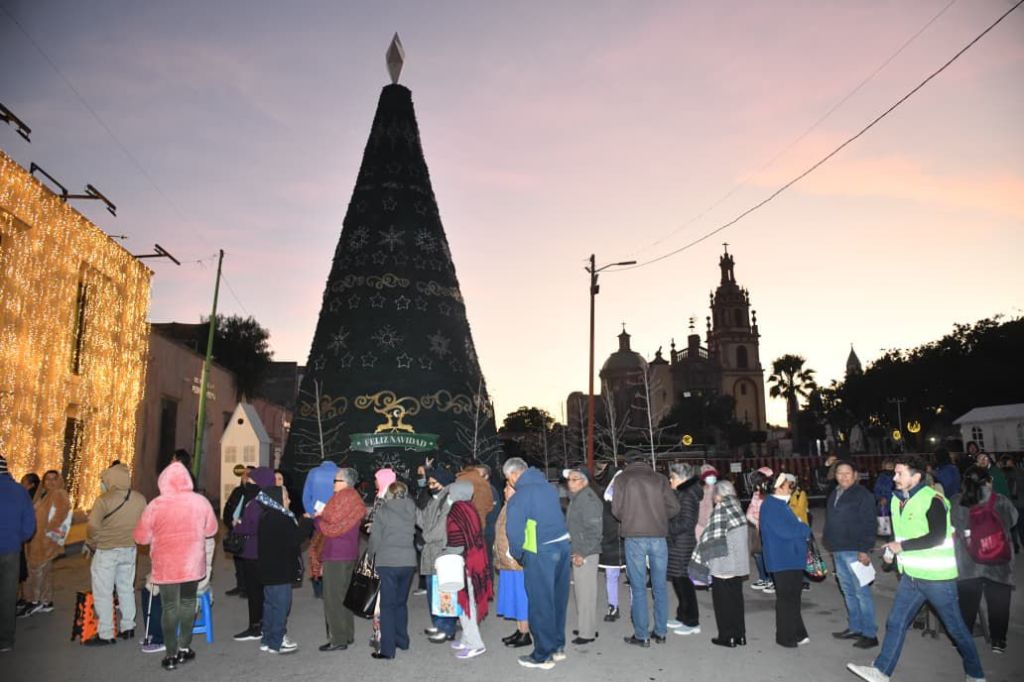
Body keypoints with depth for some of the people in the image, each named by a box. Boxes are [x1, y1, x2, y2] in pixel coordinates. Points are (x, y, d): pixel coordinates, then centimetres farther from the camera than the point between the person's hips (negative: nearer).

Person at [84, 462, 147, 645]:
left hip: (106, 551, -5)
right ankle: (128, 627, 27)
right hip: (129, 550, 5)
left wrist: (91, 543, -3)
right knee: (126, 589, 19)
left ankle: (105, 634, 12)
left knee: (103, 594, 7)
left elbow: (93, 526, -21)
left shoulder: (104, 500, -18)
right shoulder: (140, 499, -3)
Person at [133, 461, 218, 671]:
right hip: (192, 563, 2)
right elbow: (211, 530, 5)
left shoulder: (156, 505, -14)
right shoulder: (200, 501, -9)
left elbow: (140, 537, -5)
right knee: (188, 602, 18)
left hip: (166, 566, -2)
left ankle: (172, 654, 14)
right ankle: (184, 648, 25)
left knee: (169, 607, 8)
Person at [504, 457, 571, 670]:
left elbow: (514, 532, -15)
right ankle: (558, 646, 31)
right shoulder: (548, 486, 7)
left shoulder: (520, 496, -14)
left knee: (541, 603, 5)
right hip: (563, 546, 7)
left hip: (540, 553, -7)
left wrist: (517, 555, 3)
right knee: (558, 599, 18)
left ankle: (543, 655, 17)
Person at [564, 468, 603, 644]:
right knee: (580, 591, 17)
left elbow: (594, 530, -21)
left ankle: (587, 632, 8)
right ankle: (587, 627, 30)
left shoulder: (588, 499, -17)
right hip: (578, 552, 10)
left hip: (585, 554, -10)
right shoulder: (576, 498, 14)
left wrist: (583, 553, -21)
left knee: (585, 592, -2)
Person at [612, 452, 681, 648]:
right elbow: (674, 507, 3)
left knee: (638, 588, 4)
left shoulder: (623, 478, 3)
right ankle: (661, 632, 19)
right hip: (659, 536, 2)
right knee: (660, 586, 12)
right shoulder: (659, 478, 8)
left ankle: (641, 635, 8)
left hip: (634, 537, -2)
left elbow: (616, 509, -2)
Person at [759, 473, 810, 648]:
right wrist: (805, 529, -10)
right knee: (787, 599, 2)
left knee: (793, 597, 19)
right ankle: (786, 637, 15)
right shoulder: (771, 506, -20)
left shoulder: (780, 504, 11)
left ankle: (797, 633, 31)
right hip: (782, 560, -10)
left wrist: (800, 528, -4)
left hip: (792, 558, 10)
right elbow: (786, 531, -25)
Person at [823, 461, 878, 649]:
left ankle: (870, 634, 2)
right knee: (848, 591, 14)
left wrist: (864, 550, -18)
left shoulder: (863, 495, -9)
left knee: (862, 591, -5)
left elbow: (869, 524, -14)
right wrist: (830, 543, 17)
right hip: (838, 550, 8)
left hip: (854, 551, -8)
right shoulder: (834, 495, 15)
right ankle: (854, 628, 23)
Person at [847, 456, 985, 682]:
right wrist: (891, 549, 3)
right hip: (910, 574, 7)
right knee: (895, 622, 7)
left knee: (955, 627, 10)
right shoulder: (897, 499, 7)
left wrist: (902, 546, -19)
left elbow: (937, 537, -24)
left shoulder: (932, 499, -17)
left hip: (937, 577, -7)